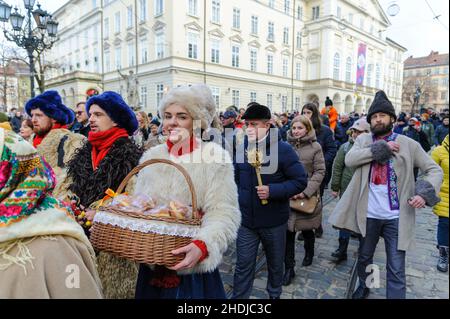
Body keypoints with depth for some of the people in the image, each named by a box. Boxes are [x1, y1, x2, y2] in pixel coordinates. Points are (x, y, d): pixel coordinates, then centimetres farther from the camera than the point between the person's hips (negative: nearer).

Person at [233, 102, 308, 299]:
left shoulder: (282, 149, -14)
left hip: (274, 220, -2)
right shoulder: (242, 147, 0)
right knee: (243, 265, 8)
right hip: (246, 220, 2)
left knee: (275, 264, 20)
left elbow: (301, 180, -14)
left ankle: (275, 295, 45)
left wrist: (272, 191, -25)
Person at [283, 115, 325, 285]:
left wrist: (306, 191, -17)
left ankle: (309, 254, 46)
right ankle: (289, 268, 12)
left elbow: (320, 171, -7)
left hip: (308, 196, -1)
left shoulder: (315, 146, -4)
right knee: (288, 231, 0)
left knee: (307, 229, 17)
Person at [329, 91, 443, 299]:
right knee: (364, 257, 22)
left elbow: (434, 170, 0)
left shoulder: (409, 144, -1)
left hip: (396, 217, -2)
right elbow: (349, 160, -15)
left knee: (396, 269, 4)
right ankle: (364, 286, 49)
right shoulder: (363, 140, 3)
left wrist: (424, 193, -19)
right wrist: (382, 148, -18)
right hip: (369, 214, 2)